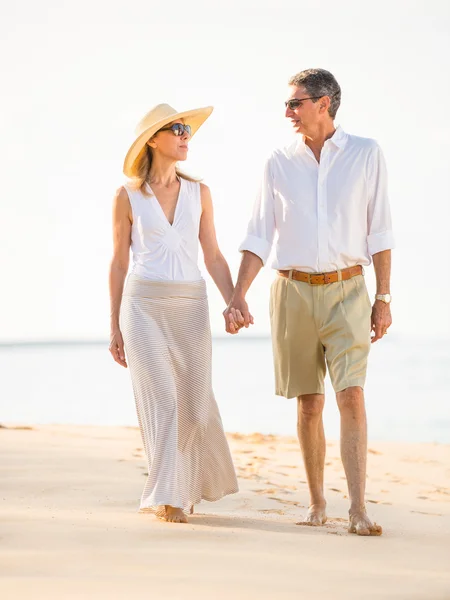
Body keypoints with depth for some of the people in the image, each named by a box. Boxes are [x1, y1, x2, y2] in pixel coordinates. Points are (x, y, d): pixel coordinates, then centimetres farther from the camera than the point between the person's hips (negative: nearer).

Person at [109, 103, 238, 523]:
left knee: (194, 403, 4)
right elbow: (119, 262, 4)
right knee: (162, 402, -7)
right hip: (144, 304, -2)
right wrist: (114, 327, 3)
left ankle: (193, 483, 28)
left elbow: (213, 256, 8)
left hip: (191, 306, 3)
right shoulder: (128, 196, 1)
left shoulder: (198, 193, 8)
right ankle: (169, 497, 2)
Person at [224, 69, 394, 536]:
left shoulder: (366, 155, 1)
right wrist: (237, 297, -4)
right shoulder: (280, 164, 5)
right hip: (293, 291, 2)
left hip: (347, 291, -2)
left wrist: (383, 297, 0)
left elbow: (378, 231, 3)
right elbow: (258, 237, 6)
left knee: (351, 395, -14)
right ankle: (316, 503, 17)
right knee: (308, 404, 6)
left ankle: (358, 510, -14)